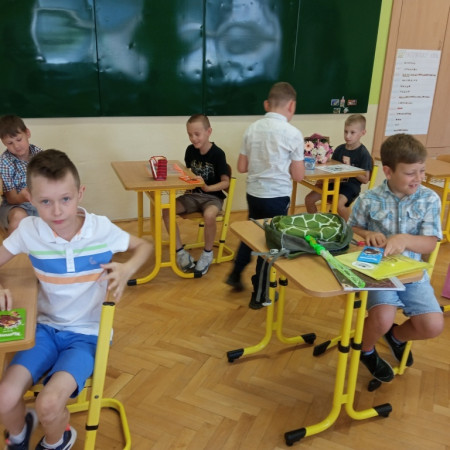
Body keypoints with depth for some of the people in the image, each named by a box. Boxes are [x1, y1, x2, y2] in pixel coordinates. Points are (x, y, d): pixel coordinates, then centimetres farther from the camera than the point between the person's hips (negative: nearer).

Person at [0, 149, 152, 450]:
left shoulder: (101, 229, -15)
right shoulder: (29, 230, -11)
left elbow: (144, 246, 1)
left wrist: (127, 270, -20)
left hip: (88, 333, -2)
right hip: (46, 327, 3)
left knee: (49, 404, -22)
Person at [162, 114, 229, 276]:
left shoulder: (218, 154, -13)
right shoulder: (190, 150, 2)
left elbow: (225, 182, -14)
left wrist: (207, 188, -29)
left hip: (213, 196, -5)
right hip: (193, 195, 5)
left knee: (209, 215, -38)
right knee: (166, 210, -18)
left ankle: (207, 253, -10)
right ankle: (180, 251, -5)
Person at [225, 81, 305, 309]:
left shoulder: (252, 128, -1)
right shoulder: (293, 133, -13)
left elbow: (241, 167, 3)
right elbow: (298, 176, -9)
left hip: (253, 193, 5)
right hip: (277, 197, -4)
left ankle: (235, 274, 38)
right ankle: (258, 295, 22)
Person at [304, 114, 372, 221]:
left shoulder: (364, 154, -7)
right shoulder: (339, 149, 8)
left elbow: (365, 179, -10)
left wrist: (349, 167, -19)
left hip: (351, 185, -6)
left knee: (338, 204, -35)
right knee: (309, 199, -8)